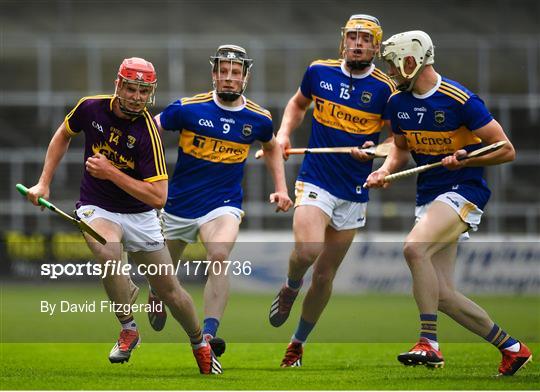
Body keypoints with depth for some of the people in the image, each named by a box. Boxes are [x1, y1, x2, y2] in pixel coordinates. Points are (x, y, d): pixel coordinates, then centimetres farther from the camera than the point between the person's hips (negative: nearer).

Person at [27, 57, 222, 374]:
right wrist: (44, 183, 7)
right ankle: (129, 330, -15)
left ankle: (200, 343, 36)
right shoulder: (91, 108, -11)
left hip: (140, 215, -1)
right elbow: (63, 135, 12)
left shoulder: (148, 132, -21)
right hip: (97, 208, 1)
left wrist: (111, 172, -27)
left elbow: (158, 197, -25)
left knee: (170, 291, 7)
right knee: (108, 252, -34)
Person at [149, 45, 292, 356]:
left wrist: (281, 188, 10)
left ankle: (208, 333, -33)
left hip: (224, 204, -1)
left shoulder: (259, 118, -3)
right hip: (179, 203, 1)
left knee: (219, 257, -30)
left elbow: (272, 147, 20)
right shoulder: (188, 108, -12)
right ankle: (157, 296, 54)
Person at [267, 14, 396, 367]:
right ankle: (290, 288, 8)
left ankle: (299, 342, 27)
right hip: (315, 181, 0)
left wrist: (376, 149, -20)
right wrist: (284, 133, 5)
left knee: (325, 275, 7)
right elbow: (299, 104, 22)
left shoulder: (385, 89, -7)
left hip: (354, 193, 0)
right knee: (307, 250, -27)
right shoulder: (319, 72, 1)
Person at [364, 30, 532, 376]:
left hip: (463, 192, -8)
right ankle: (511, 347, 16)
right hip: (428, 198, 8)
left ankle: (429, 344, -29)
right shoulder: (398, 103, 6)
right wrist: (386, 171, 3)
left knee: (414, 247, -32)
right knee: (442, 295, 1)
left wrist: (465, 160, -23)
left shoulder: (460, 100, -15)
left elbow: (506, 150, -10)